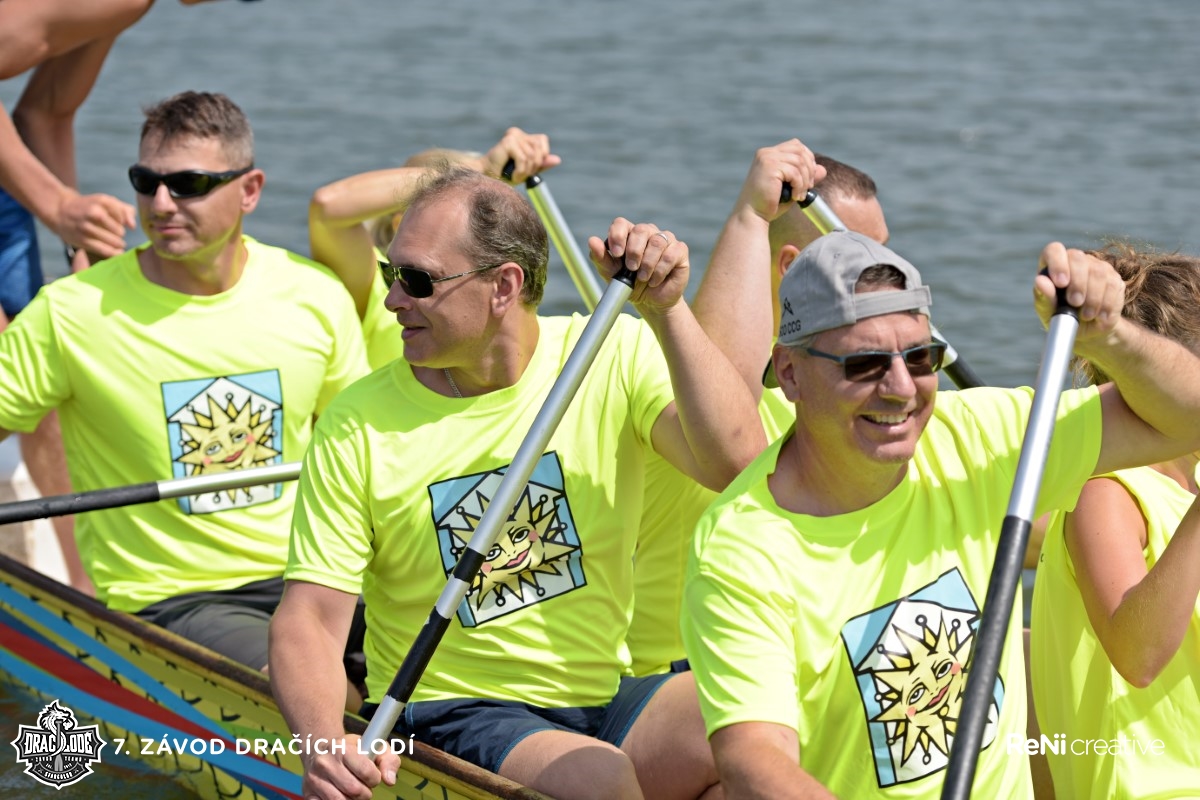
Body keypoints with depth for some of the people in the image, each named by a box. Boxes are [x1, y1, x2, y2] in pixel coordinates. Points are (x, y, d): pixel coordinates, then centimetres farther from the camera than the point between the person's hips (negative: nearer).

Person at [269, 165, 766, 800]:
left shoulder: (615, 356, -2)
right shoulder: (359, 426, -5)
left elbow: (737, 464, -17)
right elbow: (307, 617, -7)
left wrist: (667, 312, -26)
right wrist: (324, 743, -27)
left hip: (607, 701, 3)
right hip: (449, 717, -2)